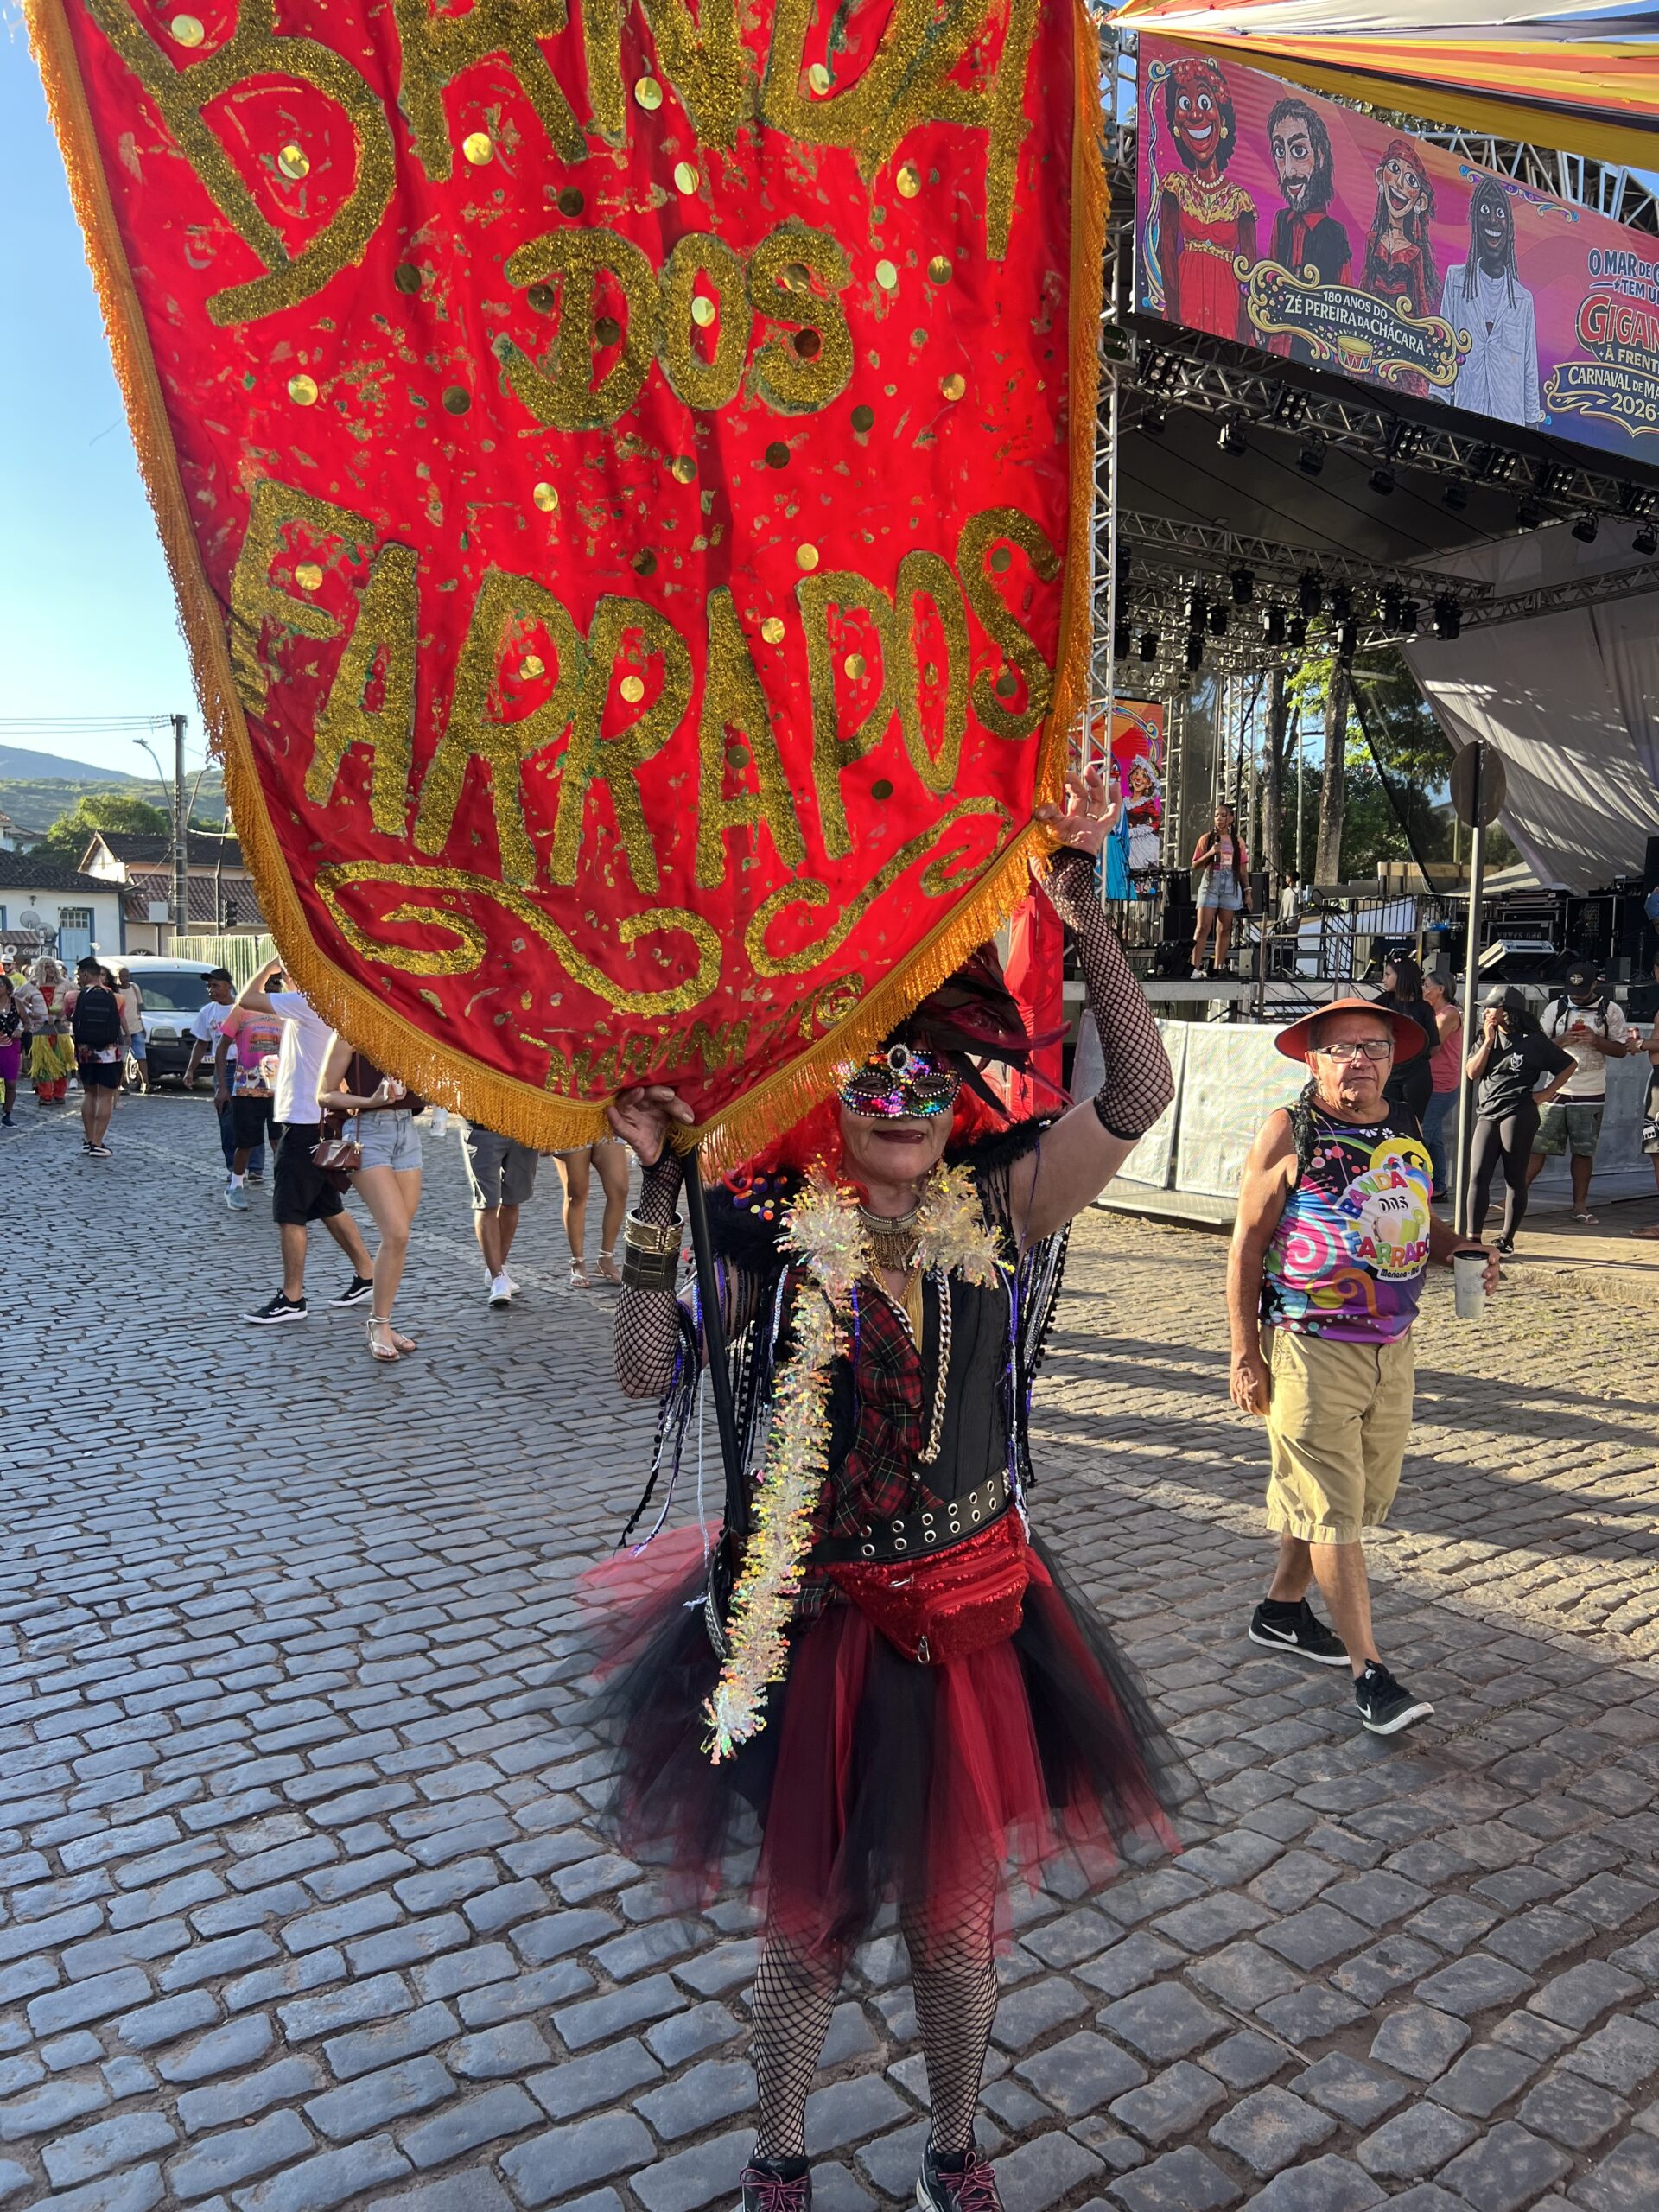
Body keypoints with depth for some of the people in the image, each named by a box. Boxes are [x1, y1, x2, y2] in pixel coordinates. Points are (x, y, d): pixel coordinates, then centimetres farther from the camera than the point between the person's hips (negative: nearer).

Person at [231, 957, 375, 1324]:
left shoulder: (309, 1002, -16)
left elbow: (246, 999, -18)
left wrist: (269, 968, -4)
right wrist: (284, 1063, 18)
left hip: (305, 1122, -10)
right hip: (321, 1119, 10)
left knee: (288, 1213, -3)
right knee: (329, 1207, 17)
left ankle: (292, 1299, 2)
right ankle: (366, 1278, 23)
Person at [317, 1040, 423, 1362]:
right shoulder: (352, 1034, -6)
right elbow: (325, 1095, -6)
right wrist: (370, 1101, -19)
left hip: (407, 1128, 6)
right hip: (368, 1132, -6)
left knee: (399, 1236, 5)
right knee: (396, 1233, -15)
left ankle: (380, 1322, 15)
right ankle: (379, 1326, -2)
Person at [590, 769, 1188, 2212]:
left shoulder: (997, 1211, -8)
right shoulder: (772, 1230, -10)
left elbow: (1142, 1095, -20)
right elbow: (649, 1373, -15)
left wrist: (1085, 917, -29)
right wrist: (660, 1187, -23)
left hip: (972, 1611, 1)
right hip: (814, 1618, -1)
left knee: (958, 1912, 19)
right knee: (811, 1912, 18)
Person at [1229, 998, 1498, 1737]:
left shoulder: (1405, 1129, 8)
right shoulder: (1288, 1131, -9)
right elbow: (1247, 1244, -8)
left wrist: (1458, 1250, 0)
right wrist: (1246, 1353, -12)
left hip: (1393, 1346, 7)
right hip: (1312, 1347, -7)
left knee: (1361, 1496, 17)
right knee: (1332, 1507, -3)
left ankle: (1282, 1608, 36)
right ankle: (1369, 1669, 4)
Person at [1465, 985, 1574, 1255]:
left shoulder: (1534, 1041, 1)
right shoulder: (1486, 1038, 14)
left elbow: (1569, 1065, 6)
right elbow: (1472, 1073, 2)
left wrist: (1546, 1093, -1)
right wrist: (1489, 1042, -2)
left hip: (1518, 1115, -4)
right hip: (1487, 1115, 5)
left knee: (1515, 1178, 0)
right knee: (1478, 1176, -6)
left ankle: (1507, 1239, 8)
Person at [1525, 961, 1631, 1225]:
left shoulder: (1611, 1010, 2)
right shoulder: (1556, 1007, 5)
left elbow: (1621, 1049, 3)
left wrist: (1596, 1041, -15)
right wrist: (1562, 1040, -13)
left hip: (1591, 1094, 0)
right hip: (1556, 1090, 0)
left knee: (1583, 1151, 5)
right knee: (1537, 1146, -1)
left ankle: (1580, 1204, 13)